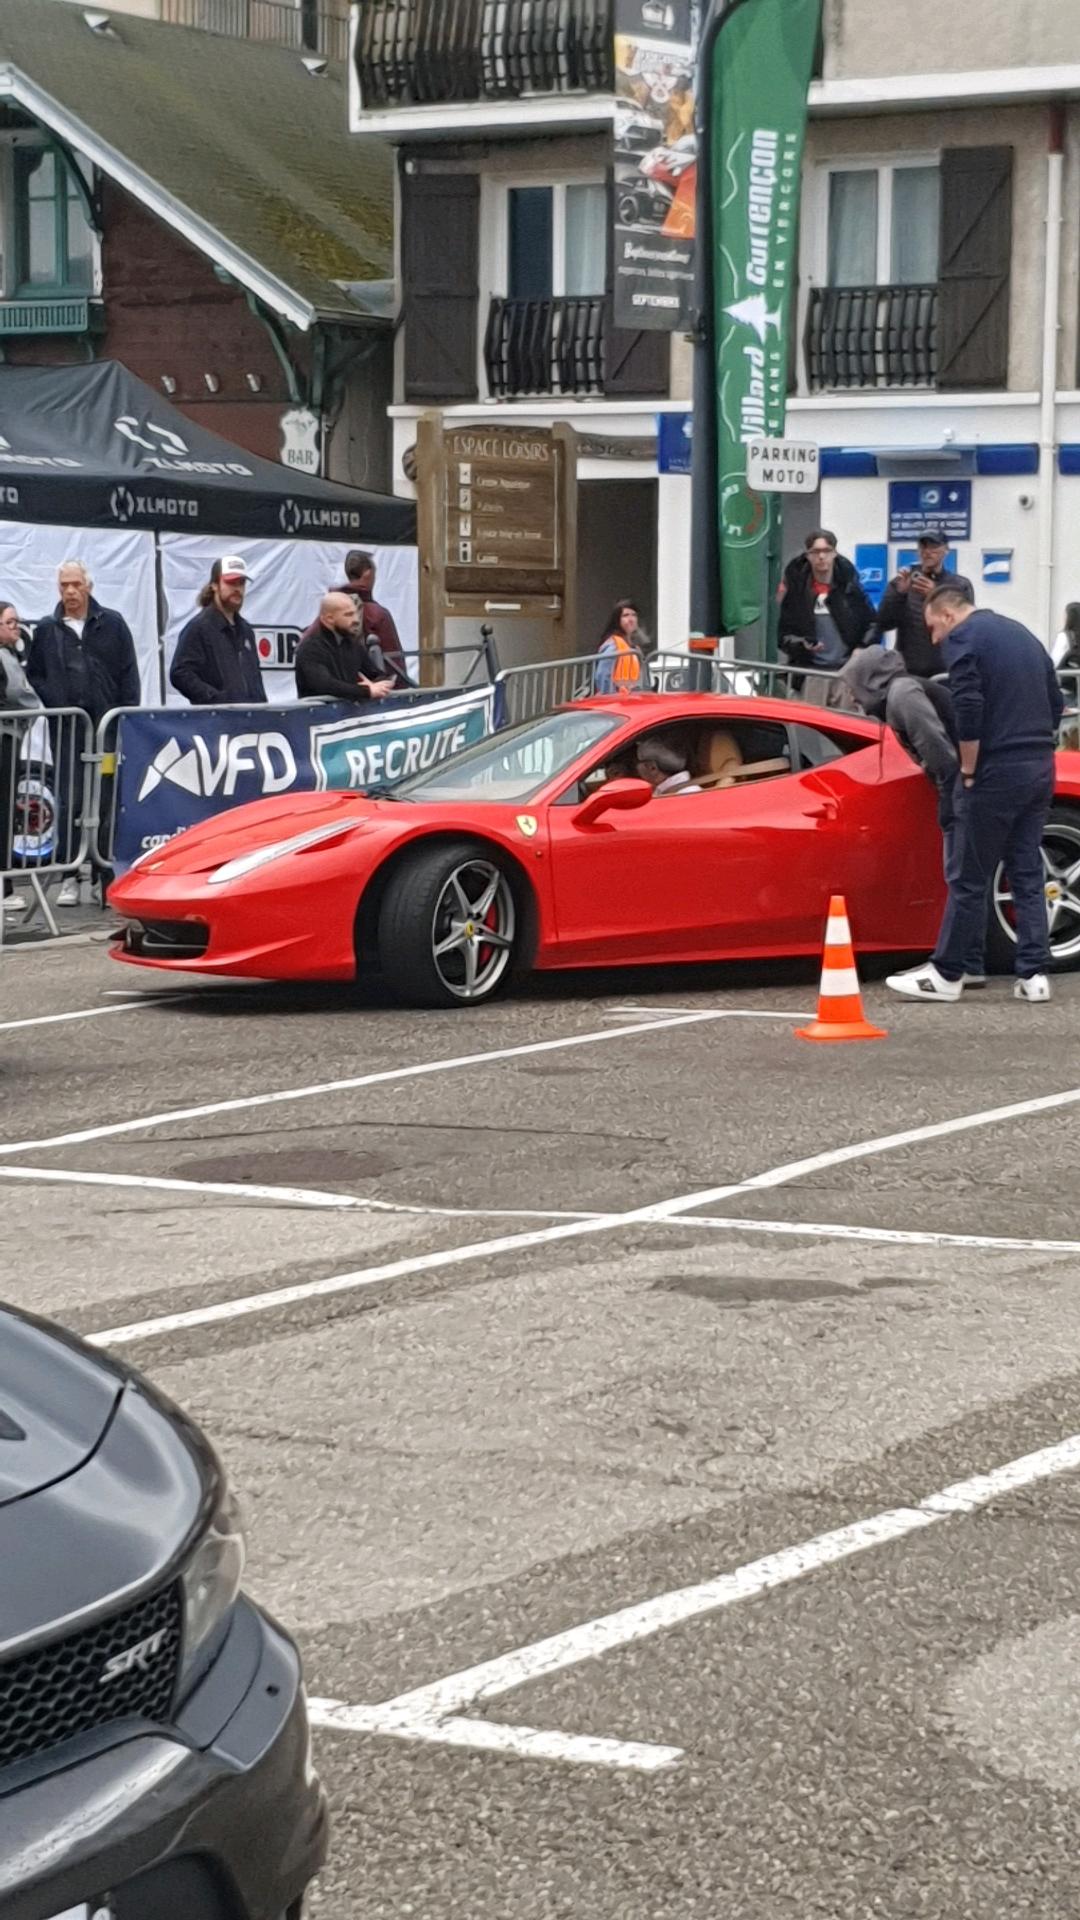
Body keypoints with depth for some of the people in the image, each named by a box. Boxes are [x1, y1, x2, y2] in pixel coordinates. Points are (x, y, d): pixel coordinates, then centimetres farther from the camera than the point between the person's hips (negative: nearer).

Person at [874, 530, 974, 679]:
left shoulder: (960, 586, 6)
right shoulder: (901, 583, 10)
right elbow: (882, 624, 1)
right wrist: (899, 593, -14)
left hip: (945, 673, -1)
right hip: (907, 672, 1)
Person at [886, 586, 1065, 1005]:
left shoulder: (963, 638, -6)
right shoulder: (1023, 635, 20)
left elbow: (968, 708, -17)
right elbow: (1056, 704, 21)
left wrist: (968, 769, -9)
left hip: (996, 772, -8)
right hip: (1040, 770, 8)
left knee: (970, 877, -2)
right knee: (1028, 873, 10)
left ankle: (946, 974, 4)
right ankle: (1033, 974, 7)